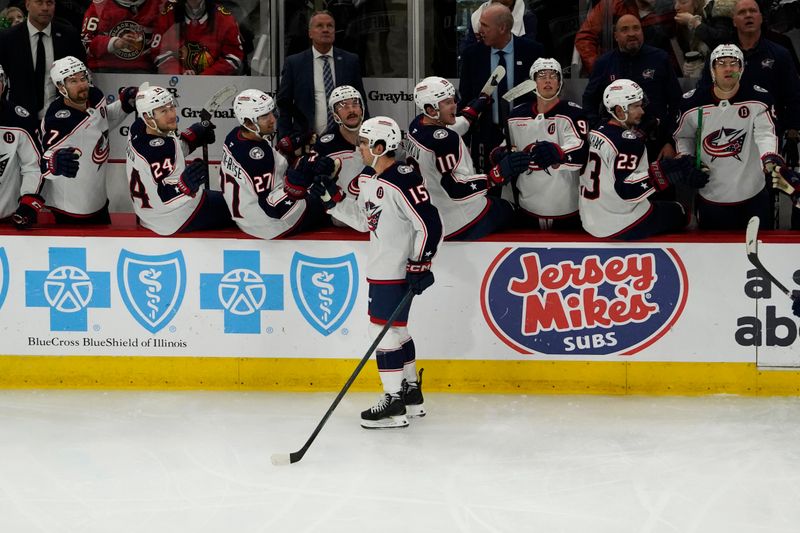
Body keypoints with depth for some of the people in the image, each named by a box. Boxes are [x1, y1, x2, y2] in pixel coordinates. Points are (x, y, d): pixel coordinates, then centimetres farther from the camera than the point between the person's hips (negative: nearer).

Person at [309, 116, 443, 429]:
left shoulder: (403, 181, -21)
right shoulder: (367, 178, 8)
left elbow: (430, 225, -21)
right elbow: (363, 220, 18)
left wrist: (420, 266, -20)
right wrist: (332, 199, 11)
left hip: (399, 272, -10)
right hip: (380, 270, 10)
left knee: (385, 329, -7)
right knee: (395, 329, 17)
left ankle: (395, 405, -1)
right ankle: (412, 395, 29)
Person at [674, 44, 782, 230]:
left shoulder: (759, 98, -10)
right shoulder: (692, 103, -4)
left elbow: (765, 133, -23)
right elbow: (683, 136, 14)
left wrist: (770, 158, -44)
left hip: (753, 196, -1)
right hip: (710, 198, 1)